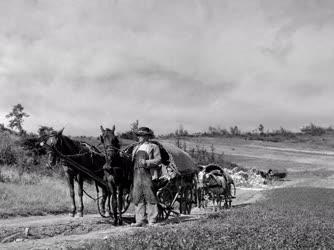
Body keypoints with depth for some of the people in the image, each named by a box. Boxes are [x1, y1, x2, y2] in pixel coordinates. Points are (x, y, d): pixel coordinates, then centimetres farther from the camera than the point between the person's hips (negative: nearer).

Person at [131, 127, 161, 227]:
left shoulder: (153, 147, 5)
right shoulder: (136, 148, 24)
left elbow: (158, 159, -5)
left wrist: (146, 162, -17)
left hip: (148, 174, -6)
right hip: (137, 174, 6)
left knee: (150, 197, -5)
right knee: (137, 197, 4)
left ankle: (152, 221, 0)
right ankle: (140, 220, 9)